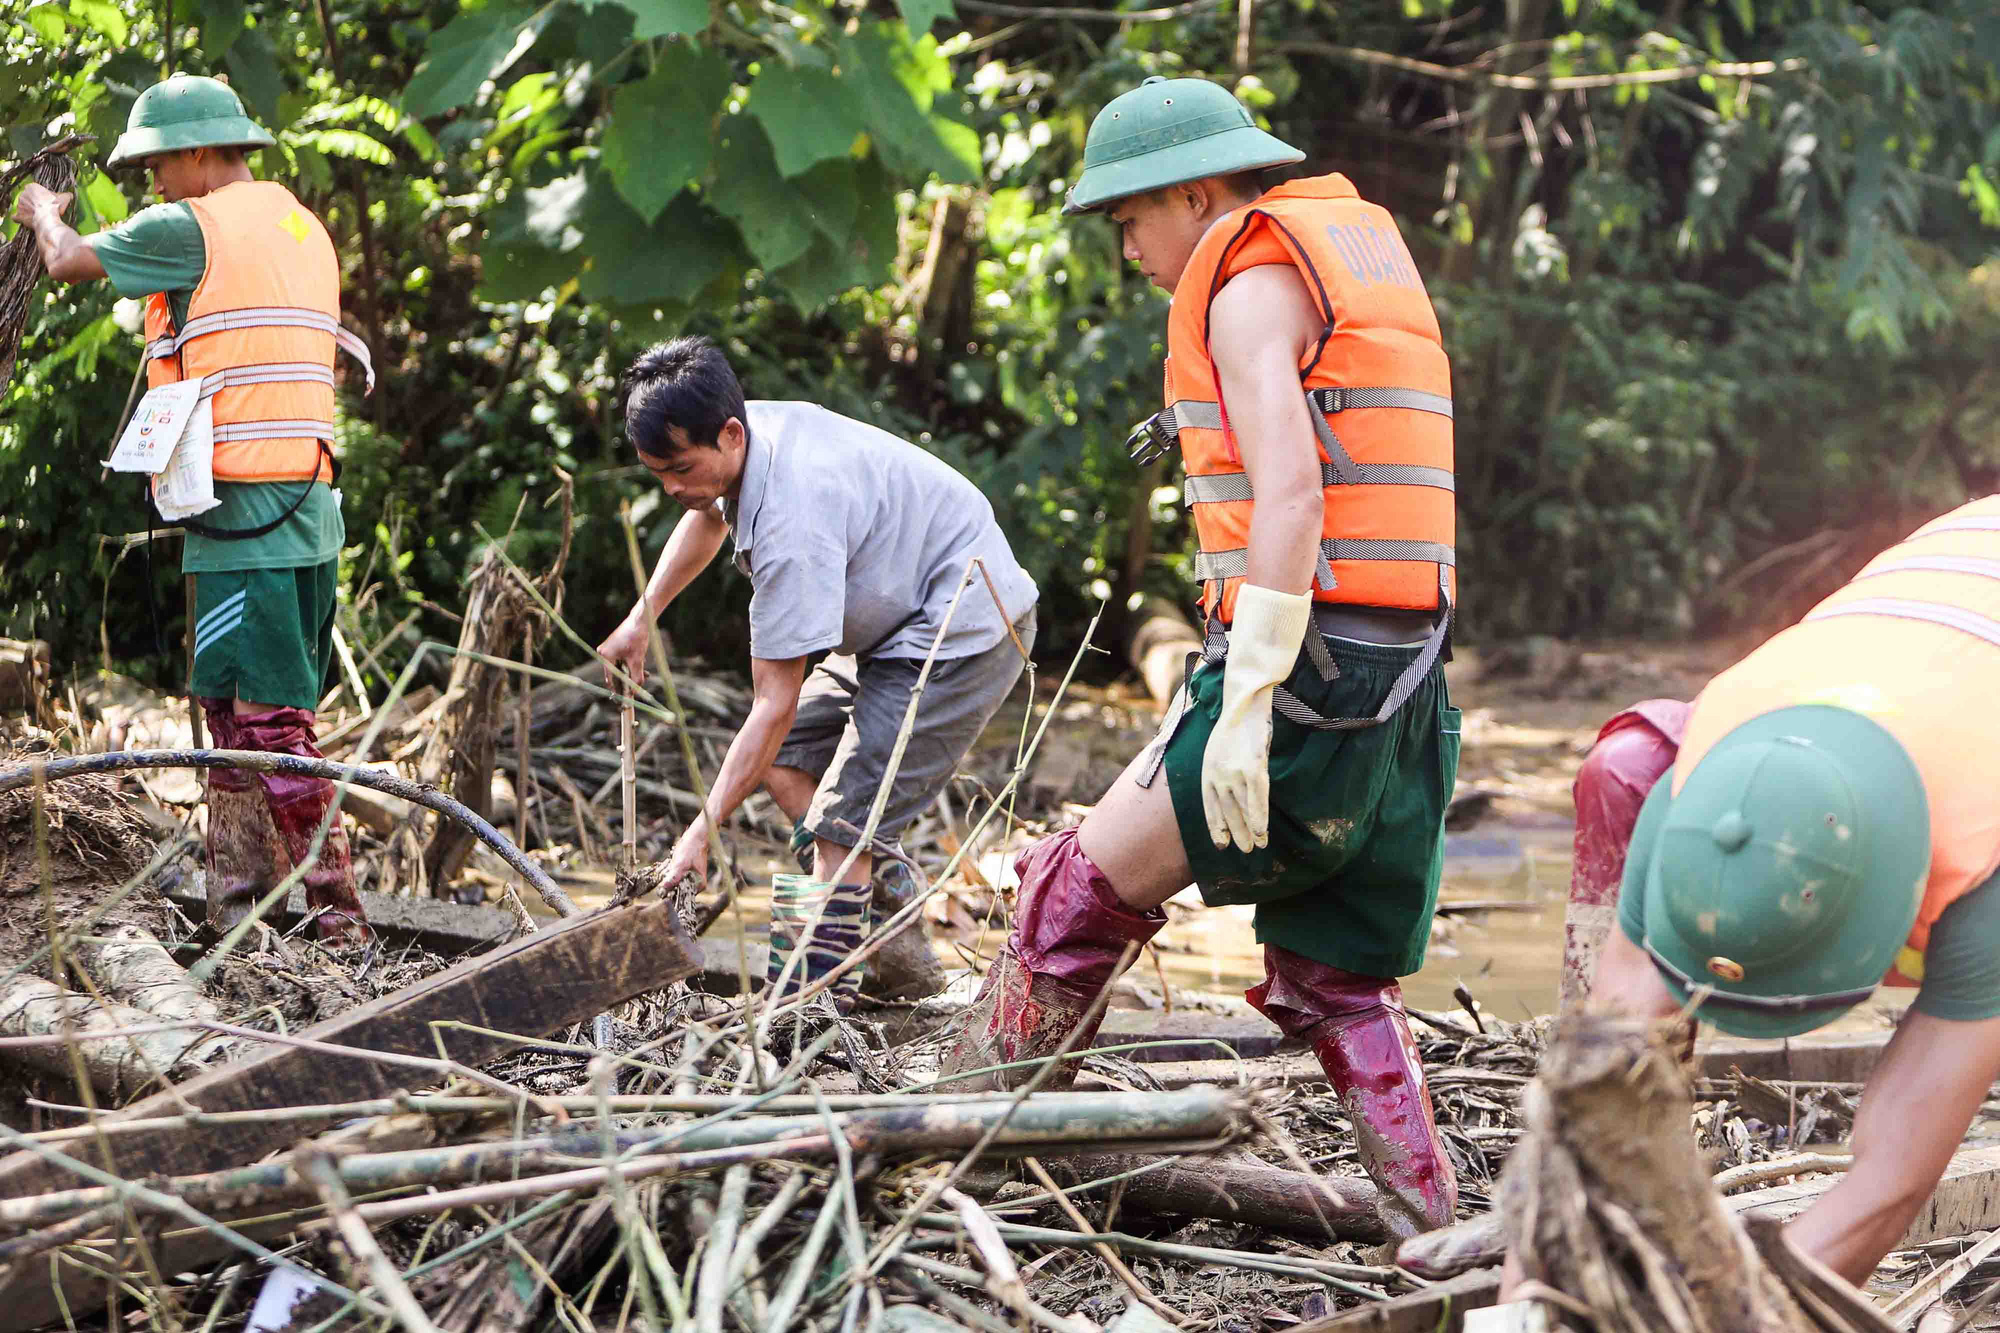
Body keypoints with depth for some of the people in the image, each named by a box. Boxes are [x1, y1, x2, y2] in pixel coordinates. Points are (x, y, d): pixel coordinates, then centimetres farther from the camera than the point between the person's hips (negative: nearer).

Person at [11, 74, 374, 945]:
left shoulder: (194, 229, -8)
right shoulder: (303, 229, 17)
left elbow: (71, 262, 5)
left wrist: (44, 212, 26)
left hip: (244, 507, -9)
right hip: (306, 509, 9)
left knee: (269, 719, -8)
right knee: (232, 708, 15)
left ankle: (338, 912, -10)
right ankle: (239, 893, 20)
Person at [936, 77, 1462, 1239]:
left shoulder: (1252, 287, -8)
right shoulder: (1365, 250, 21)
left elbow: (1291, 496, -21)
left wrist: (1246, 706, -24)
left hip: (1311, 672, -9)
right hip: (1406, 687, 9)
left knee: (1087, 887, 3)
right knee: (1337, 983, 14)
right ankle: (1431, 1235, 11)